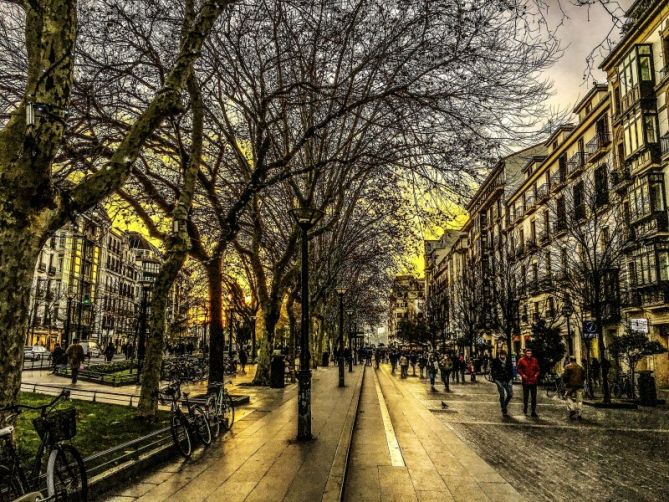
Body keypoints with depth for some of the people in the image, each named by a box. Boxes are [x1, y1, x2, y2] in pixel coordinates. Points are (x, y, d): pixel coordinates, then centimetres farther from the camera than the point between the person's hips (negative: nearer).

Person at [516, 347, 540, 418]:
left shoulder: (534, 360, 5)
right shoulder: (522, 360, -2)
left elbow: (538, 369, 14)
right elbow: (518, 368, 4)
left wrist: (536, 374, -3)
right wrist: (522, 374, -8)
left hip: (533, 381, 2)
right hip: (525, 381, -1)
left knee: (534, 397, 1)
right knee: (525, 396, 11)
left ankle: (533, 412, 7)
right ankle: (525, 408, 32)